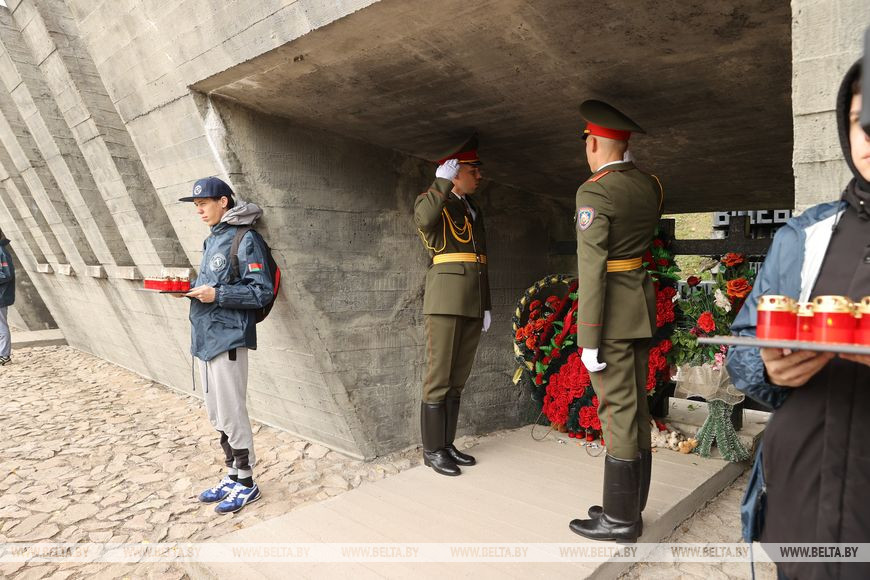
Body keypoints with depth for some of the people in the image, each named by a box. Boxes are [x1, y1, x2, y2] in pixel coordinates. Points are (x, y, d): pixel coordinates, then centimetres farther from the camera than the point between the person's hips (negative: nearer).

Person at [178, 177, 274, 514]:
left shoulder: (245, 239, -11)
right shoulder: (212, 240, 16)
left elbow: (261, 292, -15)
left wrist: (217, 295, -19)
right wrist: (192, 289, 3)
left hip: (228, 338, -9)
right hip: (204, 337, 9)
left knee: (231, 415, 0)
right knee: (217, 415, 16)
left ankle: (246, 483, 15)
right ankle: (233, 477, 30)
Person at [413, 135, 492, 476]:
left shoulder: (474, 209, 23)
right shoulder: (432, 201, 2)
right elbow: (423, 219, -26)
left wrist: (486, 306, 18)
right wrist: (443, 181, -18)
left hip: (473, 304, 7)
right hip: (446, 300, -7)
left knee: (458, 379, 10)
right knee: (439, 378, -3)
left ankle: (447, 444, 18)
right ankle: (432, 450, 7)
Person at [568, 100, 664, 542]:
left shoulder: (593, 192, -15)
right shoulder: (650, 185, 10)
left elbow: (592, 269, -20)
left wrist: (588, 341, -18)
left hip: (612, 313, -9)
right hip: (642, 306, 9)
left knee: (617, 411, -2)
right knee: (636, 408, 13)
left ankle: (620, 518, 10)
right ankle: (630, 507, 25)